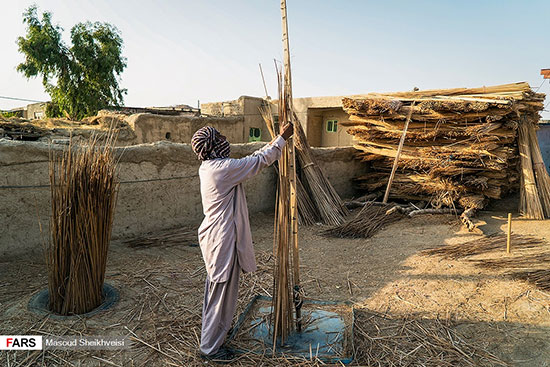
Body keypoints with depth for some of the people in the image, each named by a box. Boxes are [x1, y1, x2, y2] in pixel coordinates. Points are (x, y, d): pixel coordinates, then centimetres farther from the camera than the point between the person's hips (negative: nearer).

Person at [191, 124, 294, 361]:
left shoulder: (209, 167, 7)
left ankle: (216, 328, 44)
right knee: (222, 292, 4)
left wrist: (275, 143, 18)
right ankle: (210, 347, 19)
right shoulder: (223, 168, -22)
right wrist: (283, 137, -2)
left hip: (215, 235, 10)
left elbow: (251, 160, 15)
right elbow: (261, 161, -15)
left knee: (216, 288, 24)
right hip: (222, 238, -10)